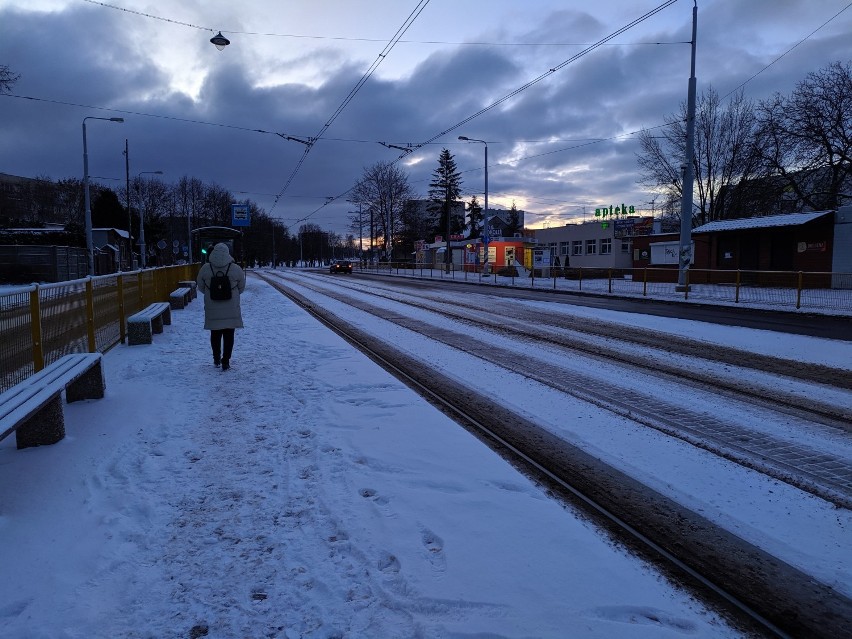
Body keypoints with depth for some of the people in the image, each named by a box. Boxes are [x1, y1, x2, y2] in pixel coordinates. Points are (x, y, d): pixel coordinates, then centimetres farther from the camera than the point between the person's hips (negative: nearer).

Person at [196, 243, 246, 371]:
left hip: (212, 309, 1)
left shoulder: (205, 269, -8)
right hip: (231, 310, -1)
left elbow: (201, 287, 3)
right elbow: (241, 288, 1)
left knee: (215, 334, 17)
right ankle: (225, 362, 8)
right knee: (228, 335, 7)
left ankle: (216, 359, 28)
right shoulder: (236, 269, -10)